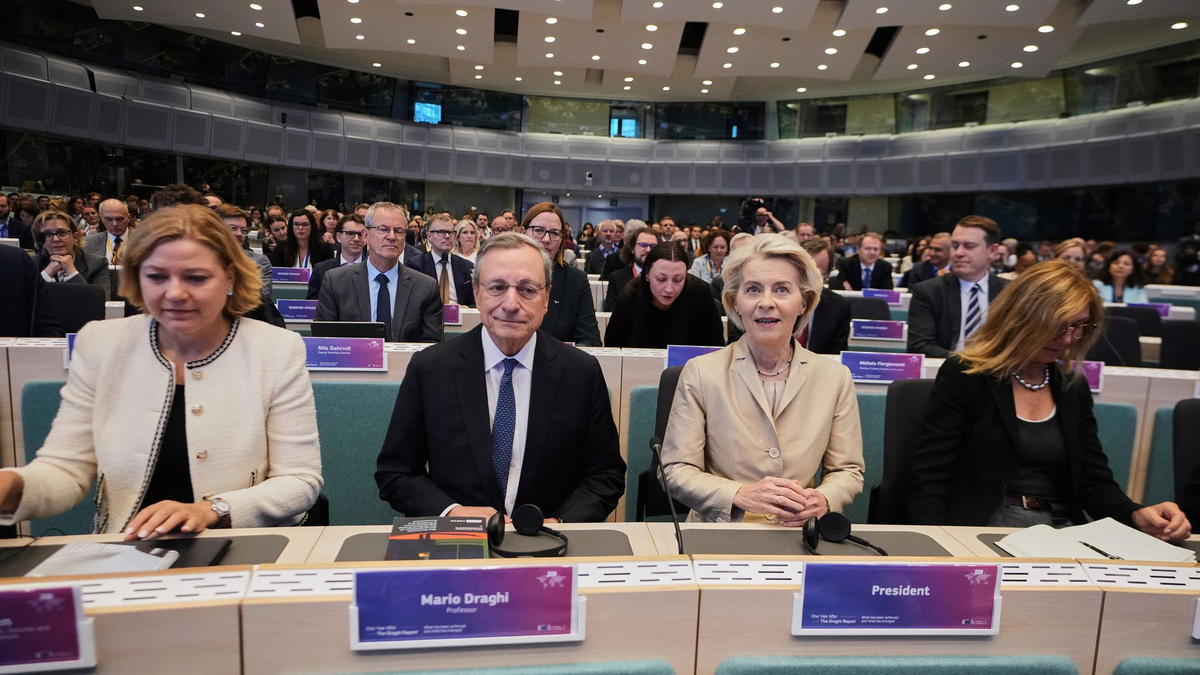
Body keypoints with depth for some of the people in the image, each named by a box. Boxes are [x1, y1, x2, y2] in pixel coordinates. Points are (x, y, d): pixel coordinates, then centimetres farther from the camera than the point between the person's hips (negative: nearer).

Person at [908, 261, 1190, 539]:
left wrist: (1137, 515, -10)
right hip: (979, 533, -6)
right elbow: (929, 480, -11)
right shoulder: (963, 376, -8)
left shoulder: (1073, 387, 11)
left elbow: (1094, 481, 11)